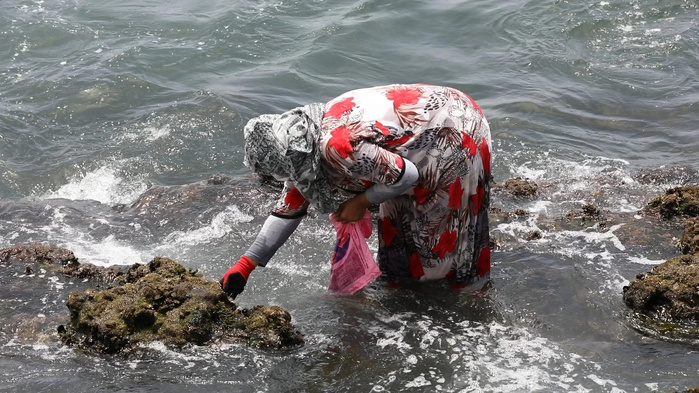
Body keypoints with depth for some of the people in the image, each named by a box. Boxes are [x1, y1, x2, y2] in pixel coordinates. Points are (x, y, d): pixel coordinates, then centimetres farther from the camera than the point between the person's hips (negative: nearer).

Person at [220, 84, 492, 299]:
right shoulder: (303, 142, -5)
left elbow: (406, 175, -28)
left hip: (454, 135, -9)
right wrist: (245, 265, 0)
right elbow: (290, 207, 2)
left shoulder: (335, 147, -35)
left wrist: (362, 201, -13)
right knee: (398, 217, 18)